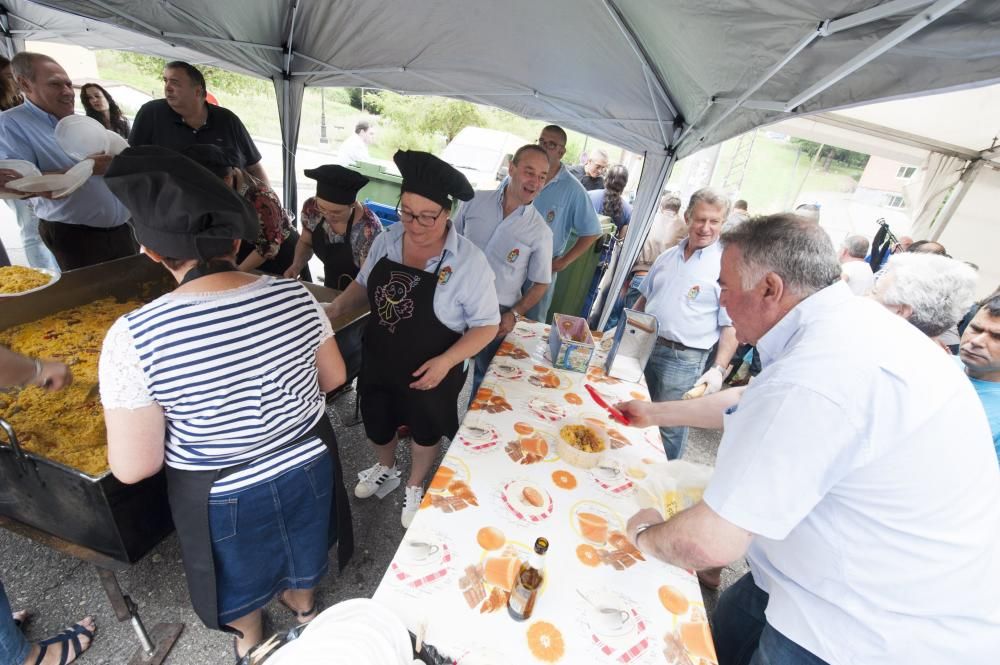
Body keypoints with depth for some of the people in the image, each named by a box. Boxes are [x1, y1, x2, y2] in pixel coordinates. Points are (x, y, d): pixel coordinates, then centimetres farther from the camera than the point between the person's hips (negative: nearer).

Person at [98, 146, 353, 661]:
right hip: (308, 464, 3)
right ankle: (303, 604, 65)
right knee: (301, 547, 34)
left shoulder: (135, 336, -28)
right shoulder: (294, 296, -20)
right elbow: (333, 378, -5)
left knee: (241, 575, 32)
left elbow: (132, 467, -19)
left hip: (223, 494, -2)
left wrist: (185, 413, -1)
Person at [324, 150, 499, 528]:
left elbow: (486, 325, -18)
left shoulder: (468, 261, -24)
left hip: (428, 373, -4)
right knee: (376, 424, 25)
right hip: (377, 362, 5)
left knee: (424, 431, 22)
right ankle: (385, 470, 60)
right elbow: (364, 284, 8)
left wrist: (445, 361, -29)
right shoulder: (386, 240, -9)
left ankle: (414, 487, 54)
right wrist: (337, 308, -10)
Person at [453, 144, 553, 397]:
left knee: (484, 377, 16)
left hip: (496, 315, -1)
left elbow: (540, 283, -1)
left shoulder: (540, 232, -10)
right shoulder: (475, 201, -5)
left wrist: (514, 314, -12)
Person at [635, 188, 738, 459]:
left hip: (683, 359, -6)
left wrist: (719, 369, -18)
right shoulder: (668, 256, 9)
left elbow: (731, 326, -11)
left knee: (669, 427, 4)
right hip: (644, 347, 6)